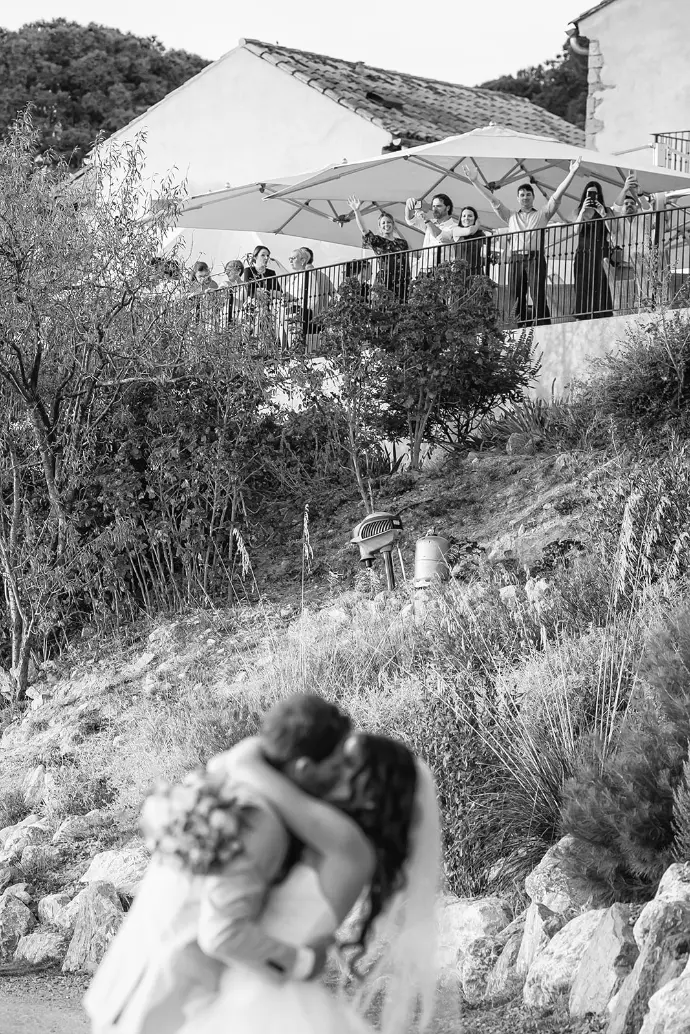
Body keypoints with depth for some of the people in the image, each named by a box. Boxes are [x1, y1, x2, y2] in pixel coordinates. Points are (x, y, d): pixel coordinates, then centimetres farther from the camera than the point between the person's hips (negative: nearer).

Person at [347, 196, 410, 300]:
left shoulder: (402, 243, 14)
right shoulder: (378, 241, 6)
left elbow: (407, 264, 14)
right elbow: (363, 230, -9)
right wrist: (357, 211, -21)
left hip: (401, 282, 3)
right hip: (384, 281, -3)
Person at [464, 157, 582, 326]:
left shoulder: (542, 214, 16)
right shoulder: (511, 216, 22)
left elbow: (557, 195, 7)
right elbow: (492, 199, 20)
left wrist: (572, 173, -3)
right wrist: (475, 181, 16)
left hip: (535, 258, -3)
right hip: (516, 259, 3)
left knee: (538, 298, -11)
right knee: (516, 300, -3)